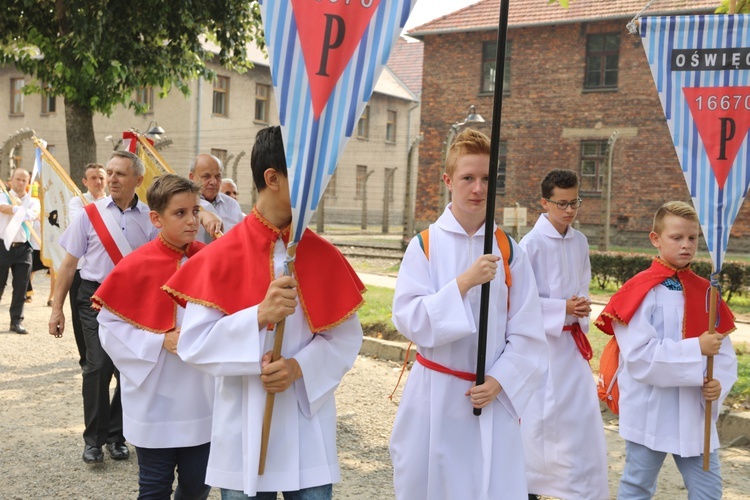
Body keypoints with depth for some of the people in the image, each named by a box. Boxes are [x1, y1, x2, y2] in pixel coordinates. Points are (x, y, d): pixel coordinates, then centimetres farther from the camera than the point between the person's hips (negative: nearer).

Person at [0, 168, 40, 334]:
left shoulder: (33, 201, 11)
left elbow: (34, 213, -12)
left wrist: (15, 209, -15)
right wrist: (24, 211, -11)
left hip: (23, 248, 3)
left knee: (21, 287, 3)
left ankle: (17, 321, 12)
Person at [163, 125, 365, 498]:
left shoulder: (326, 256, 0)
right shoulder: (221, 256, -8)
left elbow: (345, 337, 1)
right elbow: (193, 344, -12)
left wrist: (299, 367, -15)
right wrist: (258, 316, -24)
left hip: (309, 429, 2)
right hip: (244, 430, -2)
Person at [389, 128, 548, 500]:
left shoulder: (509, 251, 0)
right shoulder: (425, 245, -3)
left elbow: (528, 333, 1)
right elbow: (408, 319, -12)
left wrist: (499, 381, -10)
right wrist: (463, 283, -20)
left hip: (492, 398, 0)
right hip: (433, 397, 0)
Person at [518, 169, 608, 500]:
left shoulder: (580, 242, 5)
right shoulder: (531, 243, -14)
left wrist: (581, 307, 0)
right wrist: (563, 308, -20)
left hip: (571, 339, 6)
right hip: (540, 338, -6)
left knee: (582, 414, 9)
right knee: (539, 412, 0)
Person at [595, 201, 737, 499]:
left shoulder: (705, 292, 5)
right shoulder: (641, 291, -13)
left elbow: (724, 352, 6)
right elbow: (639, 356, -20)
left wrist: (719, 384, -14)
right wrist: (696, 349, -23)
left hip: (696, 413, 5)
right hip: (650, 412, -5)